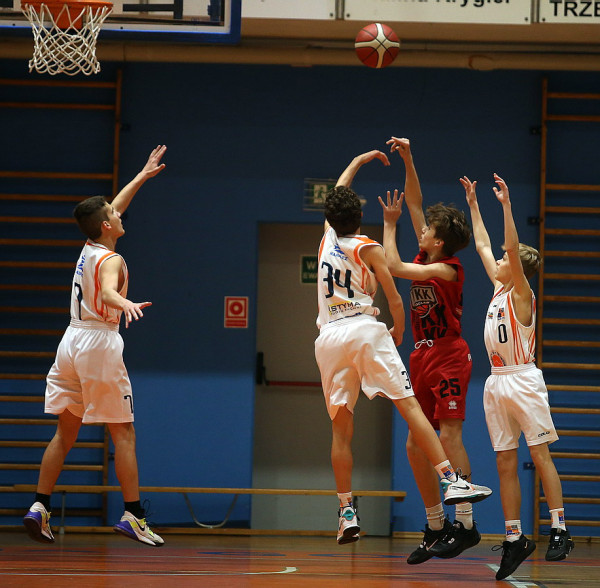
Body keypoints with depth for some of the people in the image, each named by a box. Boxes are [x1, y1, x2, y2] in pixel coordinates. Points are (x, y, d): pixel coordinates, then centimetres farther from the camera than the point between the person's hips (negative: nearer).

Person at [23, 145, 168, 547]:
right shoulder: (111, 260, -11)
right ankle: (133, 515, -6)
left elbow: (112, 209, 31)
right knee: (123, 433, -4)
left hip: (72, 342, 8)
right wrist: (125, 303, -54)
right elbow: (108, 292, -33)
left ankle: (40, 507, 4)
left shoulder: (89, 249, 13)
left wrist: (142, 176, 39)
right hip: (100, 344, -8)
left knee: (66, 431, 11)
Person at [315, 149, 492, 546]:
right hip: (365, 331, -4)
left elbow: (337, 195, 34)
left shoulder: (328, 238, 15)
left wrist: (359, 161, 45)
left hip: (329, 338, 4)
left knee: (341, 428, 4)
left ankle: (347, 513, -2)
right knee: (409, 404, -8)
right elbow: (394, 299, 0)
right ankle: (451, 481, -19)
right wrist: (399, 331, 19)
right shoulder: (368, 248, 3)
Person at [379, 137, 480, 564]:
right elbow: (415, 202, 13)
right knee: (416, 445, 6)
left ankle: (466, 523, -14)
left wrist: (390, 224, -4)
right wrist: (407, 160, 6)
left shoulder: (449, 268, -12)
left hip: (449, 355, -8)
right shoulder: (426, 258, 9)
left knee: (449, 435, -15)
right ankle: (436, 527, 14)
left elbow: (394, 267, -16)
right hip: (423, 357, 8)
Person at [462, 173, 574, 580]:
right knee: (505, 463, 4)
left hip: (523, 380, -8)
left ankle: (560, 530, -12)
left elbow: (512, 248, -17)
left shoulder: (521, 294, -4)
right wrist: (474, 206, 27)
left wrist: (506, 206, -20)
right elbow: (483, 246, 24)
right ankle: (515, 539, 5)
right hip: (497, 383, 8)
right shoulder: (499, 288, 15)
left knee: (540, 455, -10)